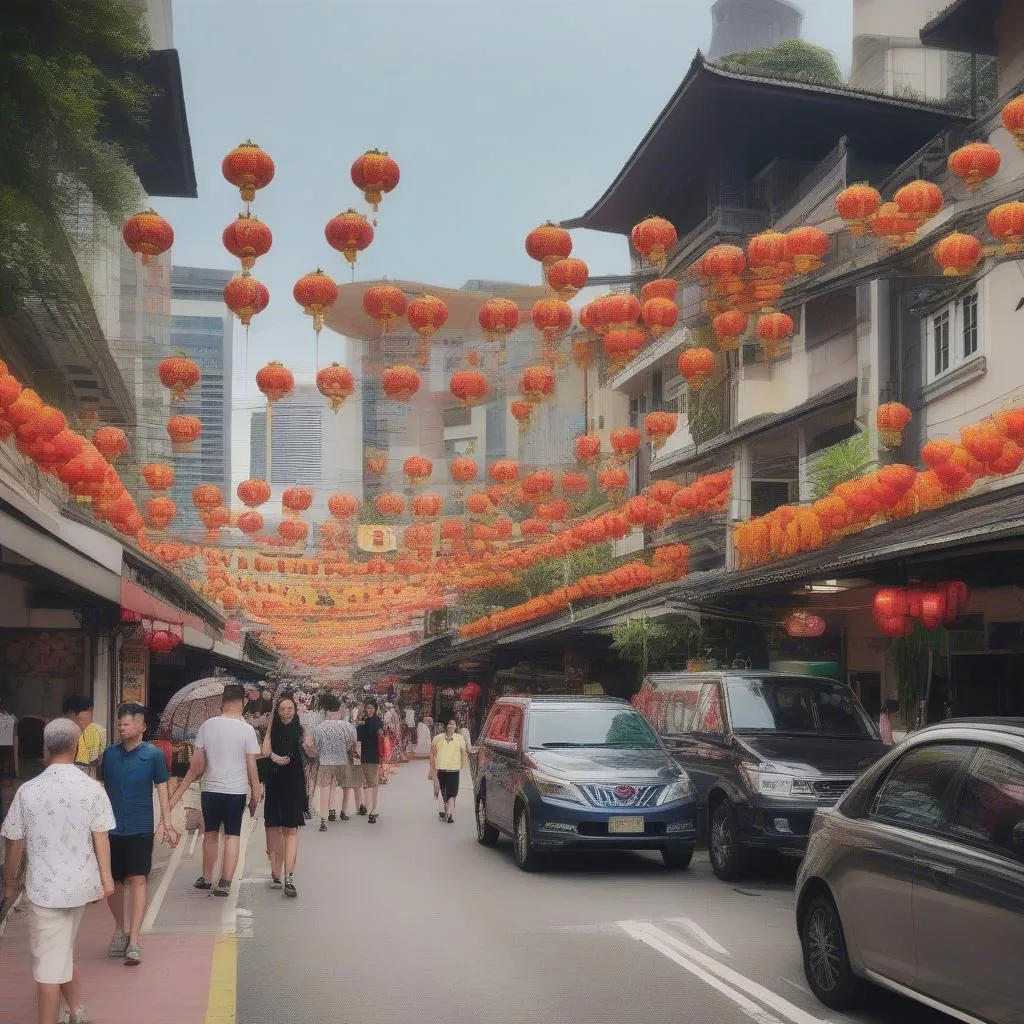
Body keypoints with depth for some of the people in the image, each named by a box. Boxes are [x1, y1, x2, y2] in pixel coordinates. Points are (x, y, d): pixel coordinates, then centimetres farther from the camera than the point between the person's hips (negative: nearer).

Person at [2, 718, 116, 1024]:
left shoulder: (28, 791, -9)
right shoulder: (92, 788, -6)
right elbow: (100, 837, -5)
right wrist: (105, 877, 4)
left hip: (45, 886, -3)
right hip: (80, 882, 3)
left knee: (49, 960, 1)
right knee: (63, 950, 23)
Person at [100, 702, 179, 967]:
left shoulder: (154, 755, -4)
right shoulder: (110, 754, 5)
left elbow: (162, 790, 0)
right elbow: (101, 788, 13)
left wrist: (167, 824, -5)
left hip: (140, 829, -3)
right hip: (111, 828, 3)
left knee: (137, 881, -7)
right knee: (113, 882, 10)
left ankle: (133, 943, -6)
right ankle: (119, 931, 31)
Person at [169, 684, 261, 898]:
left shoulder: (207, 726, -3)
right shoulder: (247, 730, -9)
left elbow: (197, 765, 1)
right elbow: (251, 767, -6)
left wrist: (180, 791, 12)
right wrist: (255, 796, 3)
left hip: (211, 789, 2)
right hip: (236, 791, -2)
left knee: (210, 833, 18)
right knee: (232, 836, 5)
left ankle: (206, 878, 29)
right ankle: (225, 884, -2)